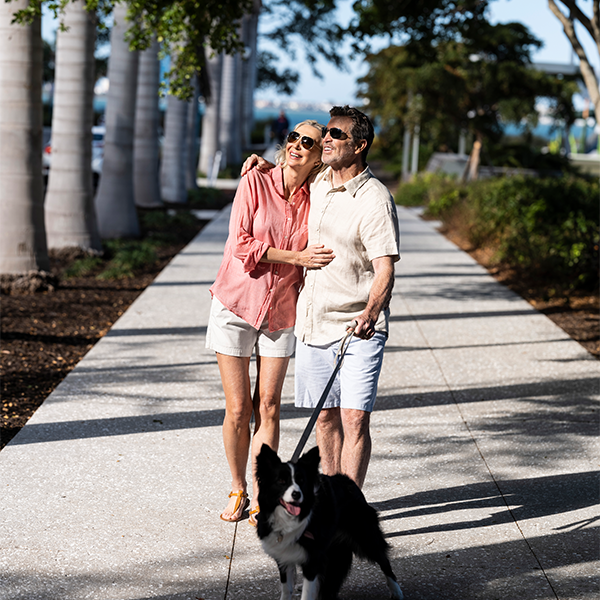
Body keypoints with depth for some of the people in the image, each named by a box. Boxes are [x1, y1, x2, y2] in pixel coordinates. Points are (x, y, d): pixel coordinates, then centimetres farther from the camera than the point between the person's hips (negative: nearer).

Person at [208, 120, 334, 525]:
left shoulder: (314, 201, 1)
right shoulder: (255, 183, -7)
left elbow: (318, 259, 11)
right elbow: (242, 245, -14)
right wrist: (296, 256, -18)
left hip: (280, 314, 2)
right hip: (235, 305, -2)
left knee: (268, 408, 1)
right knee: (238, 409, 1)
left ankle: (260, 498, 11)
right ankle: (238, 492, 19)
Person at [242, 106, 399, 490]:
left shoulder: (375, 199, -13)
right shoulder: (318, 185, 9)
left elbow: (385, 270, -20)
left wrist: (370, 314, -38)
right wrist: (268, 167, 16)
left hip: (359, 328, -7)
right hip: (313, 324, 7)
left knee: (355, 418, -13)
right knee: (325, 417, 12)